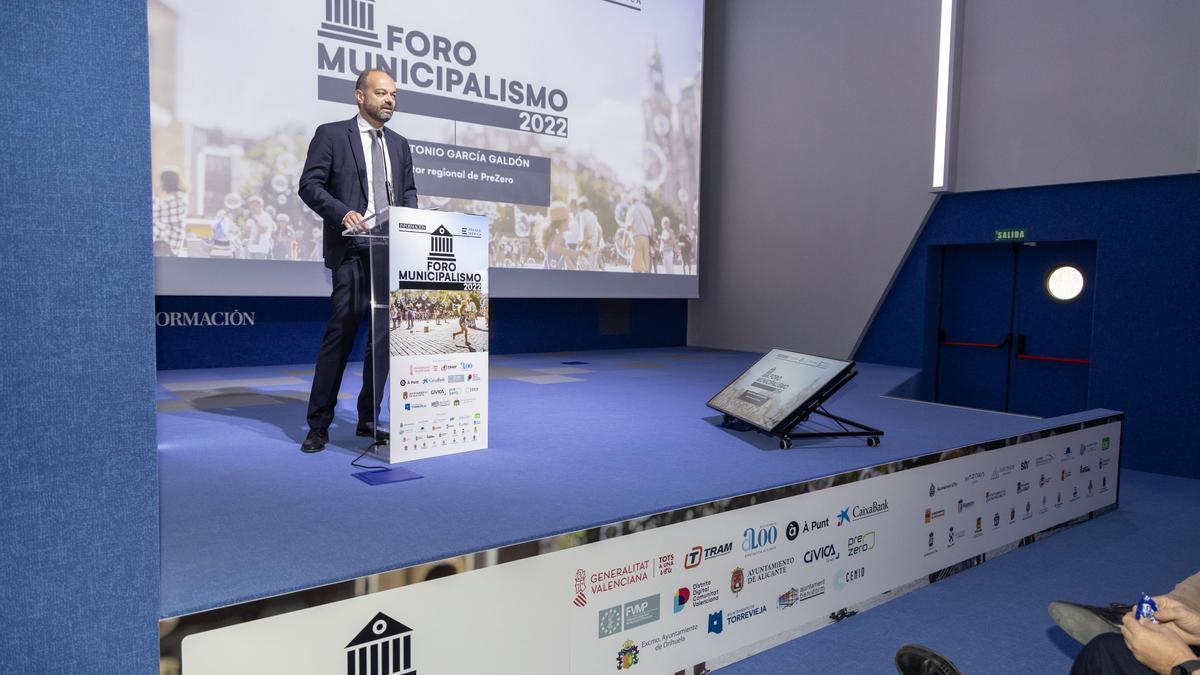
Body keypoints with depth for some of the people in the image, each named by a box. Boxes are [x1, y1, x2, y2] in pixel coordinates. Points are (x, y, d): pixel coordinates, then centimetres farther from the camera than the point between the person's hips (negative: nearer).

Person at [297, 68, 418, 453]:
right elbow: (309, 184, -3)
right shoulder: (331, 135, 3)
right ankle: (319, 425, 3)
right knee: (340, 332, -7)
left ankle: (368, 419, 15)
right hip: (352, 249, -5)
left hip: (392, 250, 5)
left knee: (384, 334, 5)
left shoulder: (399, 144, 19)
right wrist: (342, 212, -18)